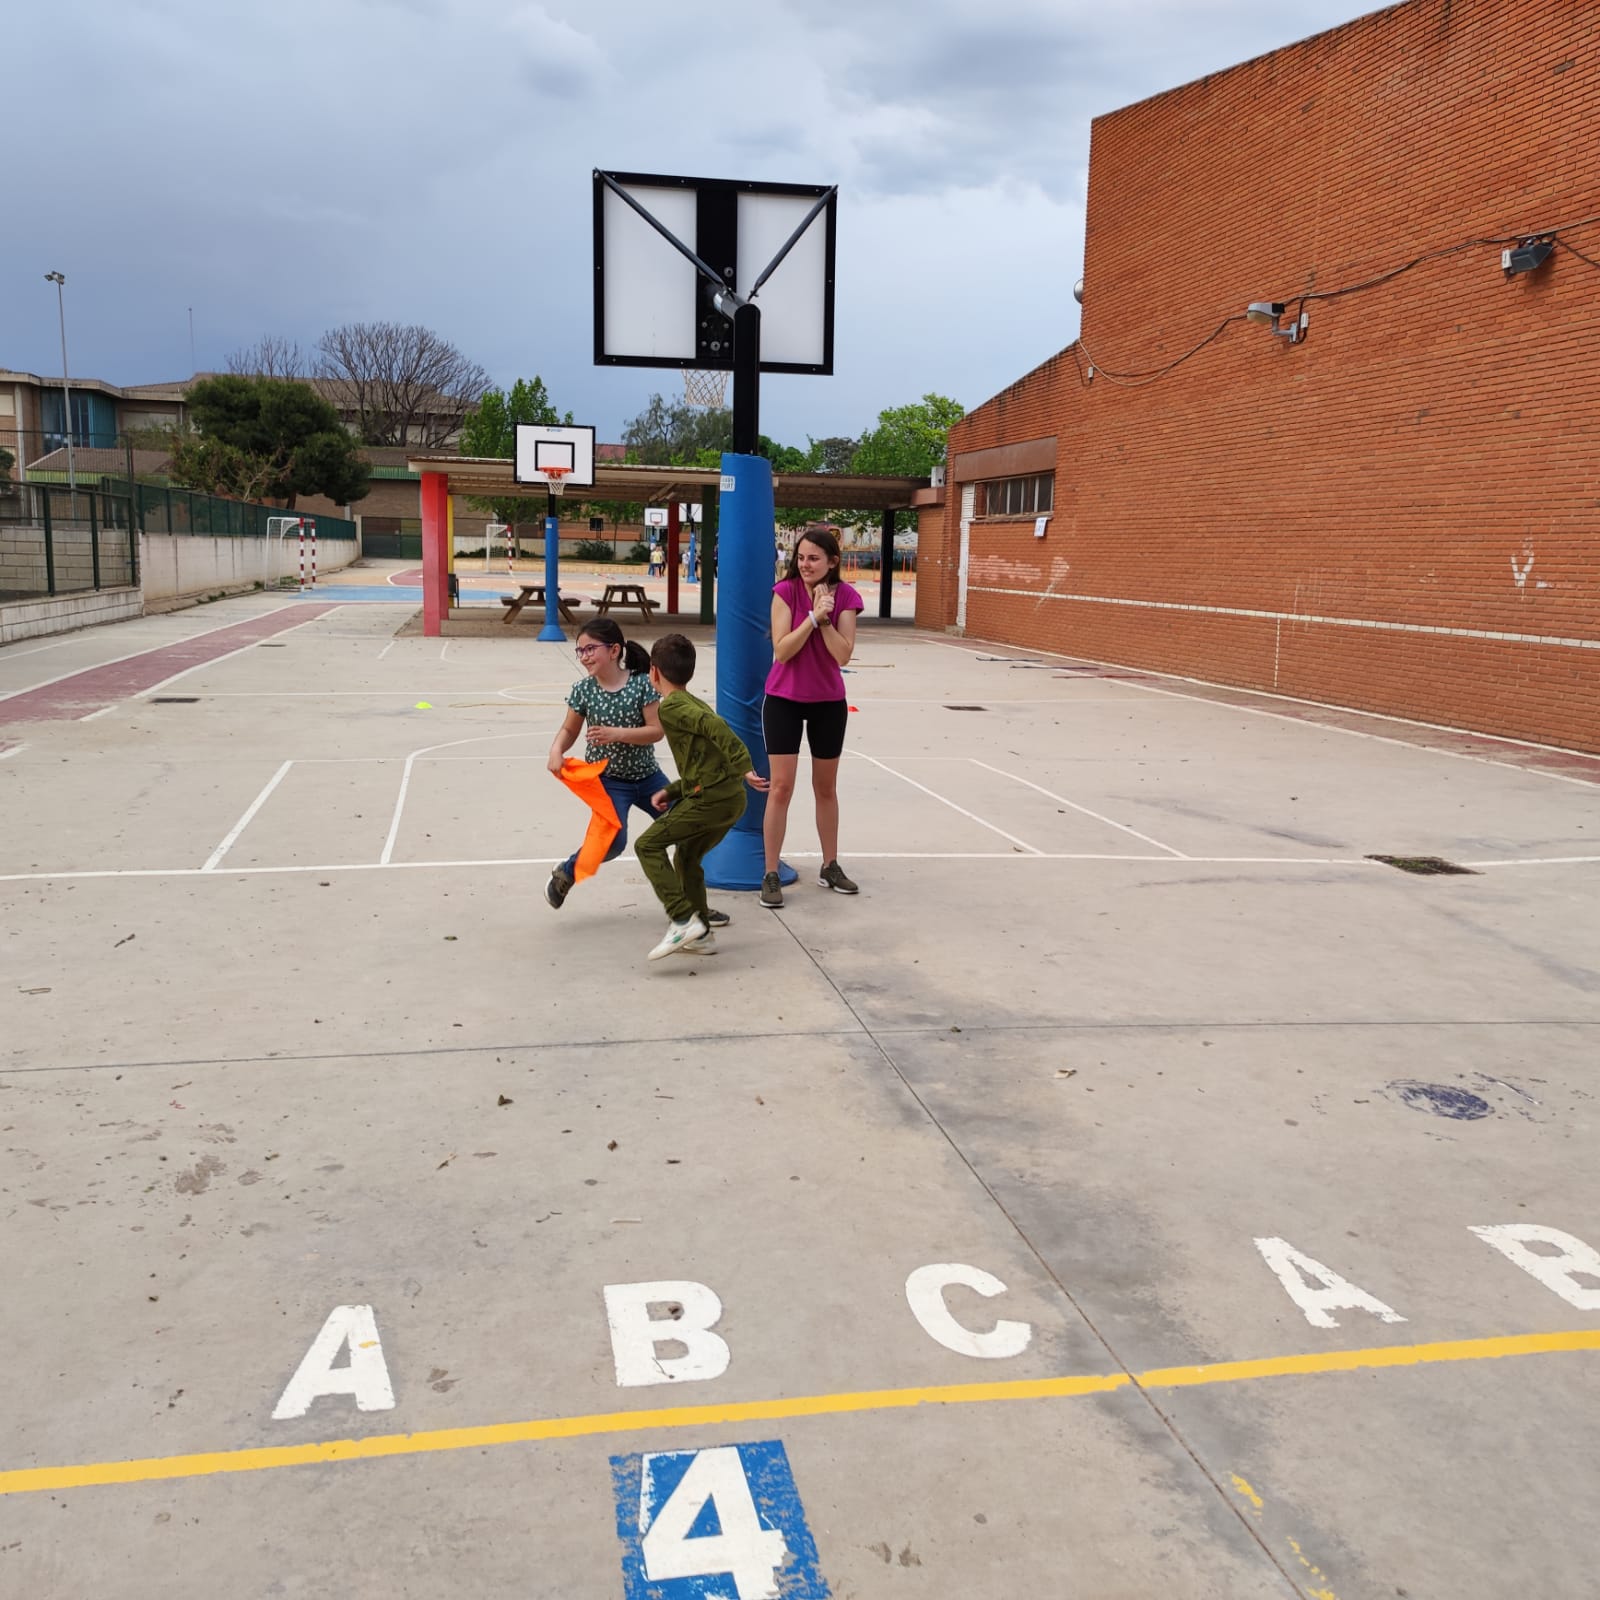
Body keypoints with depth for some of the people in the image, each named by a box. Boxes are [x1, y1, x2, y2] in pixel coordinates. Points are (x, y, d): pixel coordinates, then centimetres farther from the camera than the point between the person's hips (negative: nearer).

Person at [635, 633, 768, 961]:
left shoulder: (671, 706, -6)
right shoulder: (693, 704, 24)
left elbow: (715, 727, -22)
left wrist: (744, 767, -27)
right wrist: (671, 792, 16)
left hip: (710, 798, -9)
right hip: (732, 798, 9)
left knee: (648, 845, -2)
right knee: (687, 857, 23)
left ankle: (683, 920, -11)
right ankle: (701, 933, 27)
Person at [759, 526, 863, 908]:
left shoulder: (845, 596, -7)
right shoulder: (786, 591, -12)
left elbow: (843, 655, -16)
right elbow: (781, 650, -20)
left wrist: (826, 618, -24)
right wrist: (813, 616, -25)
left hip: (828, 702, 2)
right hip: (784, 700, -2)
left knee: (826, 787, 14)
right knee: (781, 787, -4)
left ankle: (830, 867, 28)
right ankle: (770, 875, 3)